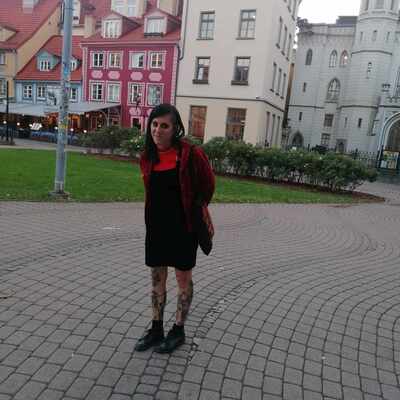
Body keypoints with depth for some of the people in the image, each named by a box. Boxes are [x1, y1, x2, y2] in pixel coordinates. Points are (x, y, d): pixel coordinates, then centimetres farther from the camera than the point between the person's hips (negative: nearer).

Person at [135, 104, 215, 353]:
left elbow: (208, 184, -2)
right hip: (156, 226, 5)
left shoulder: (190, 153, -15)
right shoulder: (148, 157, 0)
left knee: (183, 278, 10)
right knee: (157, 278, 14)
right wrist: (162, 211, 10)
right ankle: (157, 329, 31)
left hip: (183, 226, -5)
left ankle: (178, 331, 27)